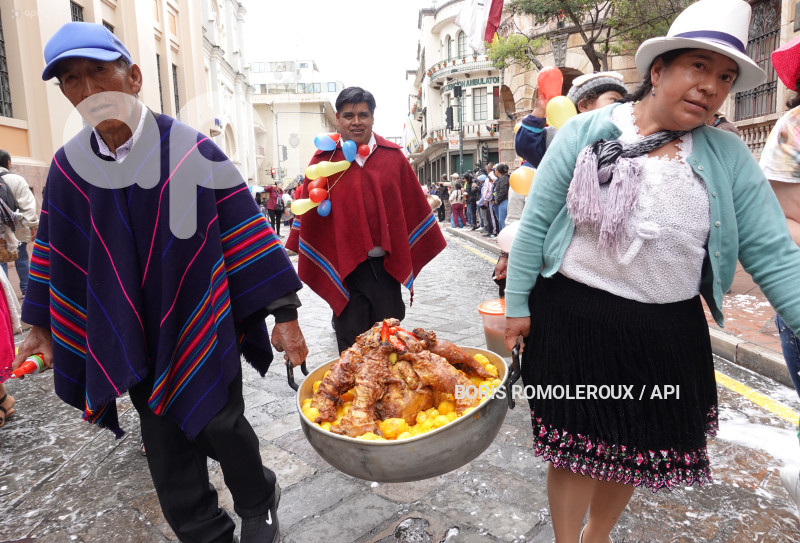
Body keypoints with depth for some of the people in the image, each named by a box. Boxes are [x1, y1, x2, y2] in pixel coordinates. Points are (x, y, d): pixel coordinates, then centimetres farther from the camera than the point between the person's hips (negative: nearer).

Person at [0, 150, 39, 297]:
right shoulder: (16, 180, -8)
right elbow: (28, 205, -13)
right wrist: (33, 225, -9)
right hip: (16, 229, -2)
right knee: (22, 258, 11)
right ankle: (26, 288, 20)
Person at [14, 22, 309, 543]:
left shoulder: (191, 148, -12)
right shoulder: (68, 166, -1)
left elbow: (246, 229, -11)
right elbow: (55, 249, 12)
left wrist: (283, 311, -14)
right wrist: (43, 322, 17)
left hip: (204, 331, -3)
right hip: (133, 343, 4)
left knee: (221, 428, 11)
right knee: (165, 448, 12)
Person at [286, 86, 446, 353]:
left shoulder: (393, 156, 2)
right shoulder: (324, 160, -1)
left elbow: (413, 204, 7)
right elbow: (309, 212, 3)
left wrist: (413, 255, 7)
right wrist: (306, 260, 2)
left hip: (386, 265, 1)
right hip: (343, 265, -1)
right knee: (350, 346, 10)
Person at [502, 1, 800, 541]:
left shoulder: (730, 156, 0)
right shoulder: (585, 133, -7)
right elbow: (535, 222, -5)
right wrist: (517, 305, -4)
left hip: (668, 334, 4)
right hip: (573, 320, -3)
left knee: (637, 451, 20)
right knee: (574, 446, 10)